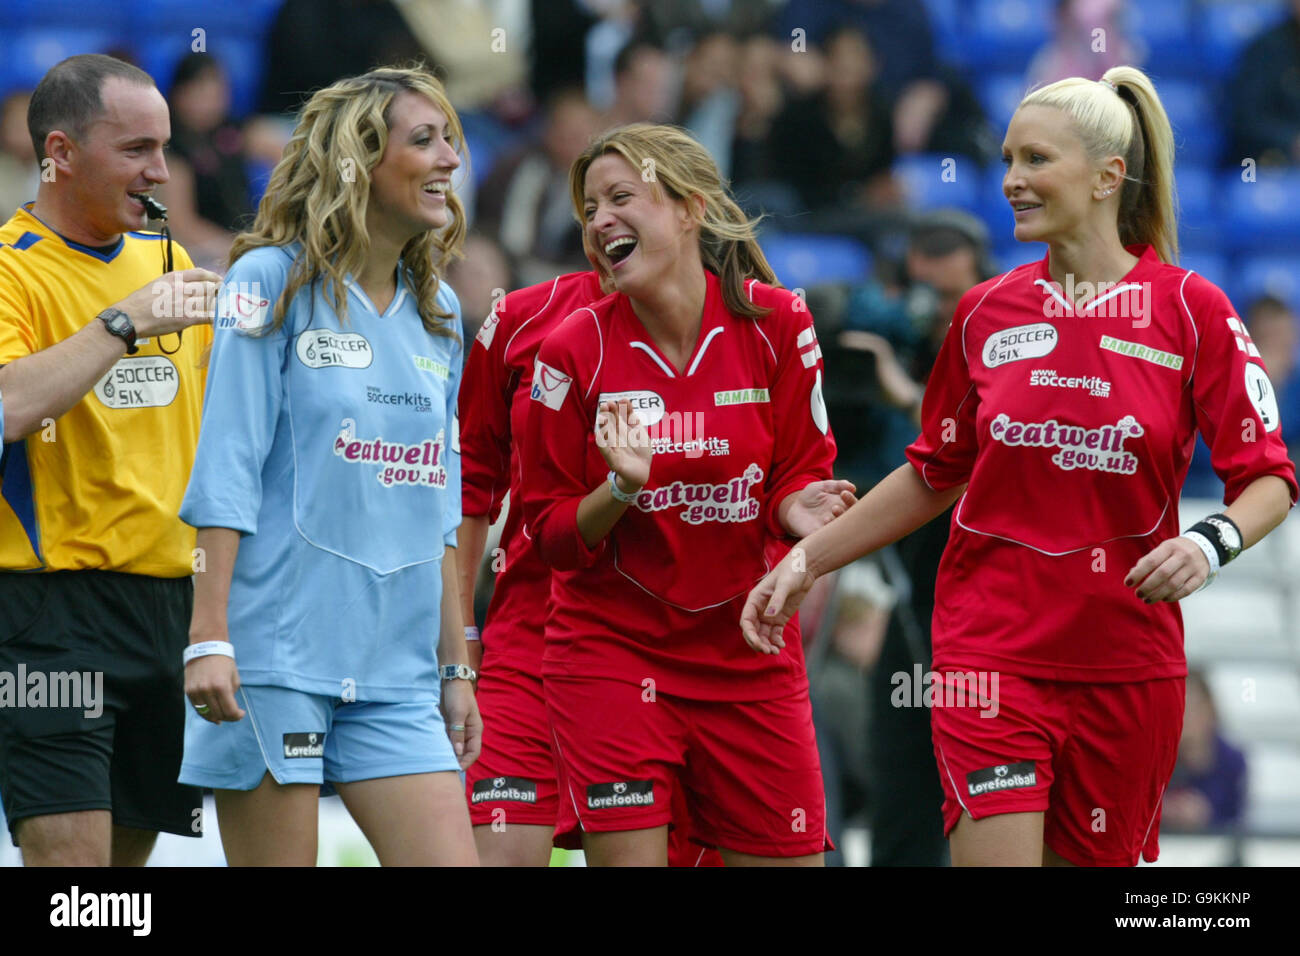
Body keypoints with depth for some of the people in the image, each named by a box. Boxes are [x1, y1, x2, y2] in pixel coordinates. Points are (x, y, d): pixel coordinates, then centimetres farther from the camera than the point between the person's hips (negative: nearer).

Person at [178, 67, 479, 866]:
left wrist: (456, 665, 16)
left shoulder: (438, 312, 15)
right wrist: (209, 639, -15)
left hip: (396, 667, 6)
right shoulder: (273, 282, -3)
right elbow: (226, 471, -8)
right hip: (277, 650, -6)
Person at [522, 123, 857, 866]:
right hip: (611, 648, -1)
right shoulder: (576, 350, -6)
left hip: (747, 652, 1)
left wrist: (797, 506, -19)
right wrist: (622, 488, -21)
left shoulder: (776, 324, -5)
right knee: (630, 857, -9)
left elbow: (798, 474, 4)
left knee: (789, 854, 1)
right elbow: (552, 533, -2)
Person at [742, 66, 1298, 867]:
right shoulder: (987, 313, 6)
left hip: (1128, 664, -1)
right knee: (996, 858, -14)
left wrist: (1211, 544, -22)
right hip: (991, 648, 1)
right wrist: (806, 560, 13)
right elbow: (934, 475, 17)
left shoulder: (1191, 310, -3)